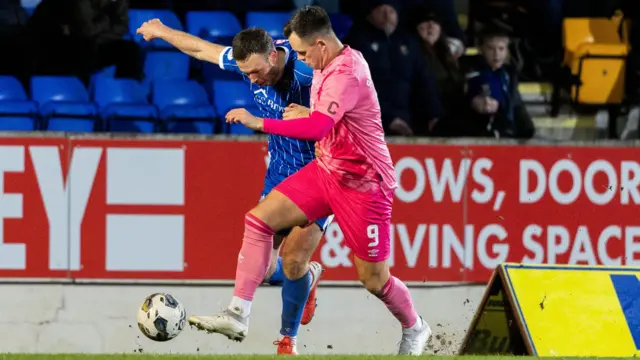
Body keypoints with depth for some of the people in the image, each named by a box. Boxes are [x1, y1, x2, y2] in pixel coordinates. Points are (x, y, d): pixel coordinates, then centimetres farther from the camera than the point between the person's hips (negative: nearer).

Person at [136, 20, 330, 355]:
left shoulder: (308, 74, -27)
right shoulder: (250, 61, -9)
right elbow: (201, 48, 9)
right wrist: (162, 32, 24)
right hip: (279, 174, 6)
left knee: (292, 259, -15)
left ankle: (288, 339, 8)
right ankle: (308, 277, 34)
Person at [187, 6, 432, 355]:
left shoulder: (345, 74, -27)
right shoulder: (330, 63, 2)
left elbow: (318, 127, -41)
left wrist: (259, 123, -38)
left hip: (362, 184, -9)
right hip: (326, 170, 9)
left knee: (374, 279, 3)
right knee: (259, 219, -5)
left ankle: (415, 329, 33)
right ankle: (237, 316, -6)